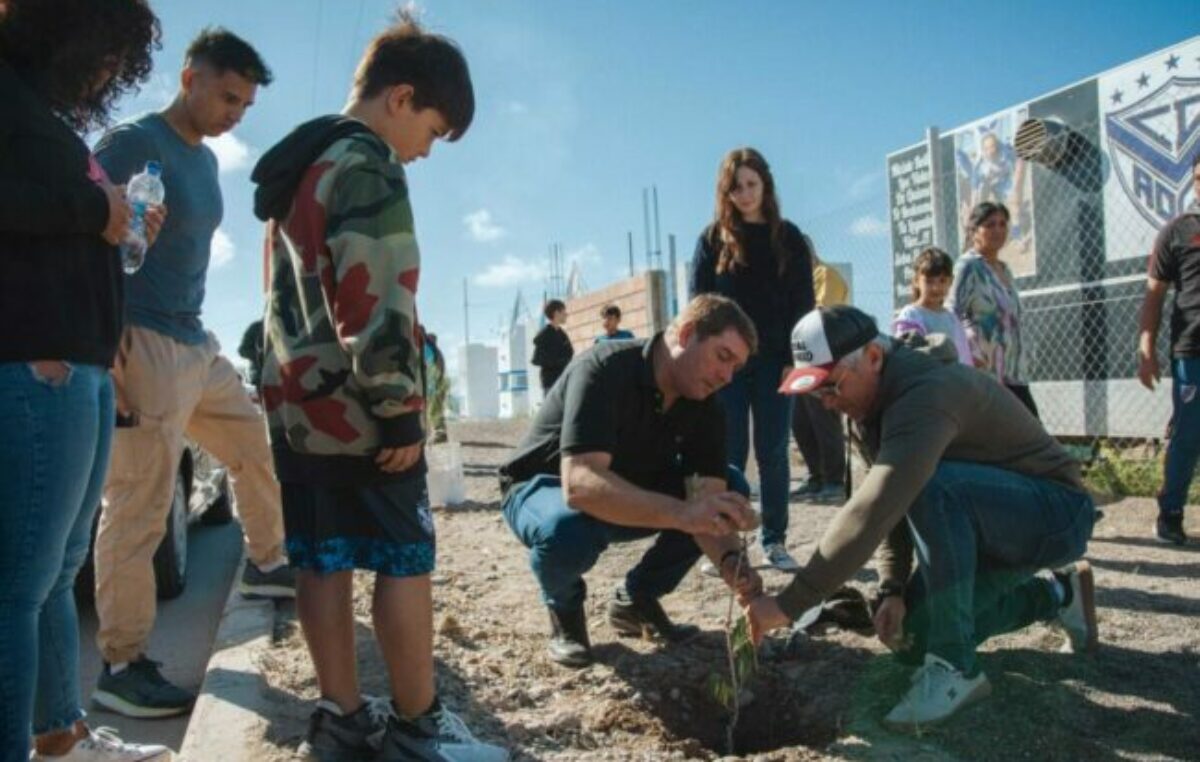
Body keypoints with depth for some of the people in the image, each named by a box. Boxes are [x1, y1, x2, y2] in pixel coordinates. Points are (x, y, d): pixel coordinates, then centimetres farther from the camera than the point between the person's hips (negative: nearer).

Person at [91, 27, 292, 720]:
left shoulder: (206, 159, 16)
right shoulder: (133, 143, -9)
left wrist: (192, 330, 20)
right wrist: (108, 352, -20)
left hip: (198, 344, 9)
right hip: (146, 349, -9)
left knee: (259, 448, 17)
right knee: (139, 510, -6)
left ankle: (268, 563, 37)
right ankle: (122, 666, 3)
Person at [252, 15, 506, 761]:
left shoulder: (295, 167, 19)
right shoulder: (368, 167, -11)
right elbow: (375, 301, -20)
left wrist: (296, 379, 20)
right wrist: (401, 410, -17)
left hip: (296, 401, 9)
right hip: (356, 409, -9)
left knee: (323, 561, 9)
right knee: (406, 561, -1)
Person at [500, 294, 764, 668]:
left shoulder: (704, 408, -11)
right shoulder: (603, 371, -31)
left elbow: (708, 496, -18)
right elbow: (579, 484, -44)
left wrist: (730, 562, -39)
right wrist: (682, 513, -56)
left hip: (629, 495, 6)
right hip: (544, 489, -6)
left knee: (731, 488, -12)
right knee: (567, 529, -41)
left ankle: (637, 599, 5)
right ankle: (564, 608, -3)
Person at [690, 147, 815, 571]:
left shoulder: (788, 238, 8)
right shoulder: (712, 239, 6)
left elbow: (802, 303, 4)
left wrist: (795, 358, -6)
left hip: (775, 360, 1)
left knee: (773, 453, 5)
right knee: (729, 454, 2)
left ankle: (775, 542, 12)